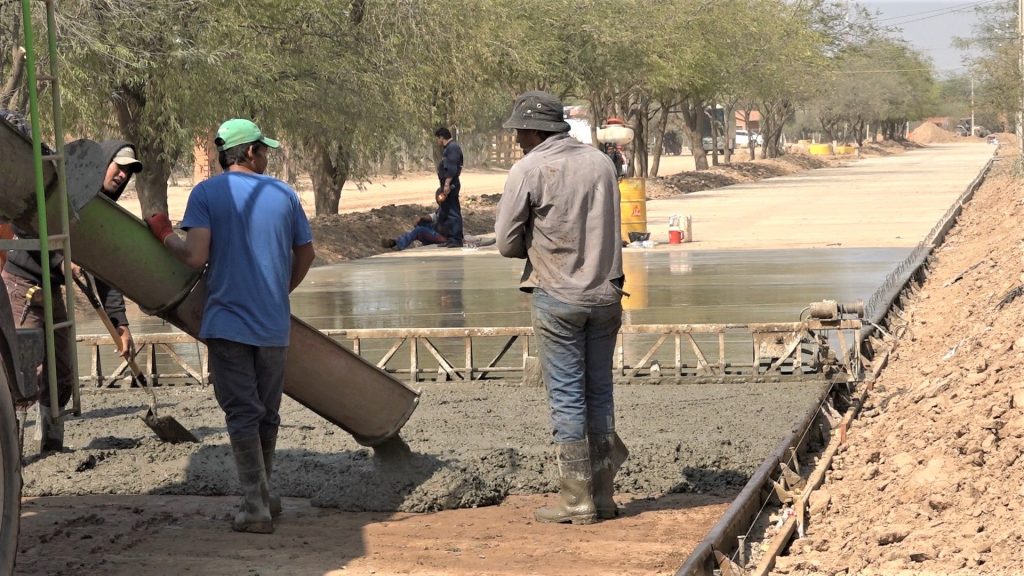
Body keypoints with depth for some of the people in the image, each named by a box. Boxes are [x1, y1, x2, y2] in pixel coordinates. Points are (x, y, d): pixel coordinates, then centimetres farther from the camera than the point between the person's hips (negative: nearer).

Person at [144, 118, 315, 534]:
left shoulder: (206, 193, -5)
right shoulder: (284, 194, 6)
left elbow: (195, 256, -15)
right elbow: (305, 256, 14)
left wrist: (164, 234, 4)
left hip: (228, 321, -3)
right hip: (274, 324, 3)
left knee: (242, 414, -1)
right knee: (267, 414, 15)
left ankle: (256, 508, -6)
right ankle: (264, 496, 26)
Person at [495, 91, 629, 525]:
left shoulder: (528, 170, -9)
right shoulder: (601, 162, 7)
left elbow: (507, 243, -5)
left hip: (557, 297, -5)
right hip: (606, 293, 5)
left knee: (567, 397, 1)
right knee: (599, 393, 12)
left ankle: (577, 499, 4)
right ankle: (603, 496, 16)